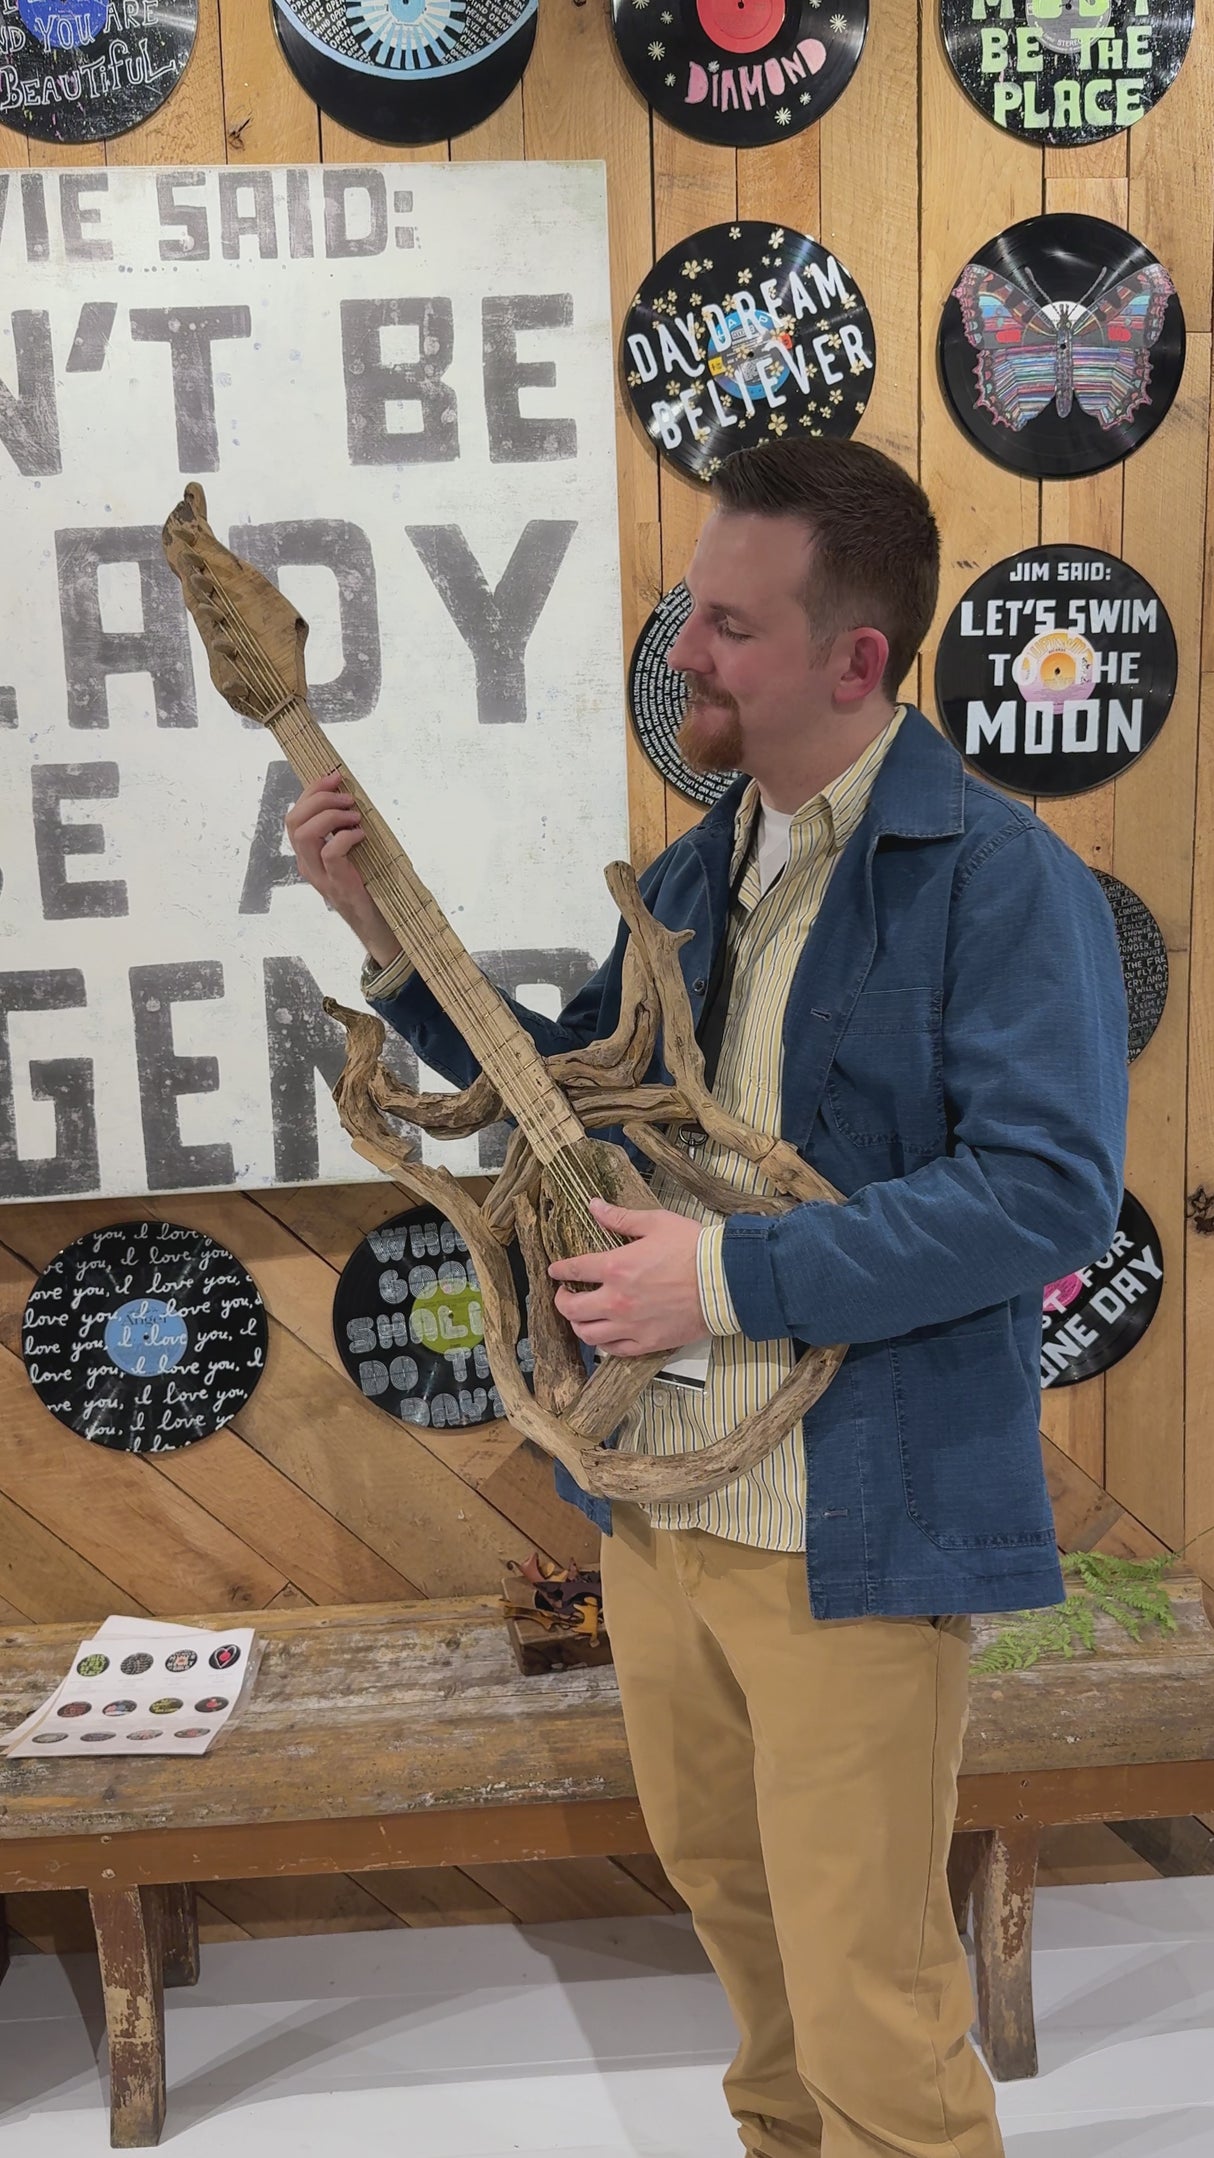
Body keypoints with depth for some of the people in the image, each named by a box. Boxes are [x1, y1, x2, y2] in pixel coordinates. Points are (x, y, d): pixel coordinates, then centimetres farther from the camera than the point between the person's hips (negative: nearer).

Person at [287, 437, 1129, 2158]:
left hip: (853, 1530, -8)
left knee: (867, 2004, 4)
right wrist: (390, 935, 7)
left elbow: (1052, 1191, -24)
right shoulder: (694, 875, 9)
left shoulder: (1001, 880, -16)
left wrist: (728, 1271, -24)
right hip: (655, 1499, 8)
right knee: (727, 1888, 26)